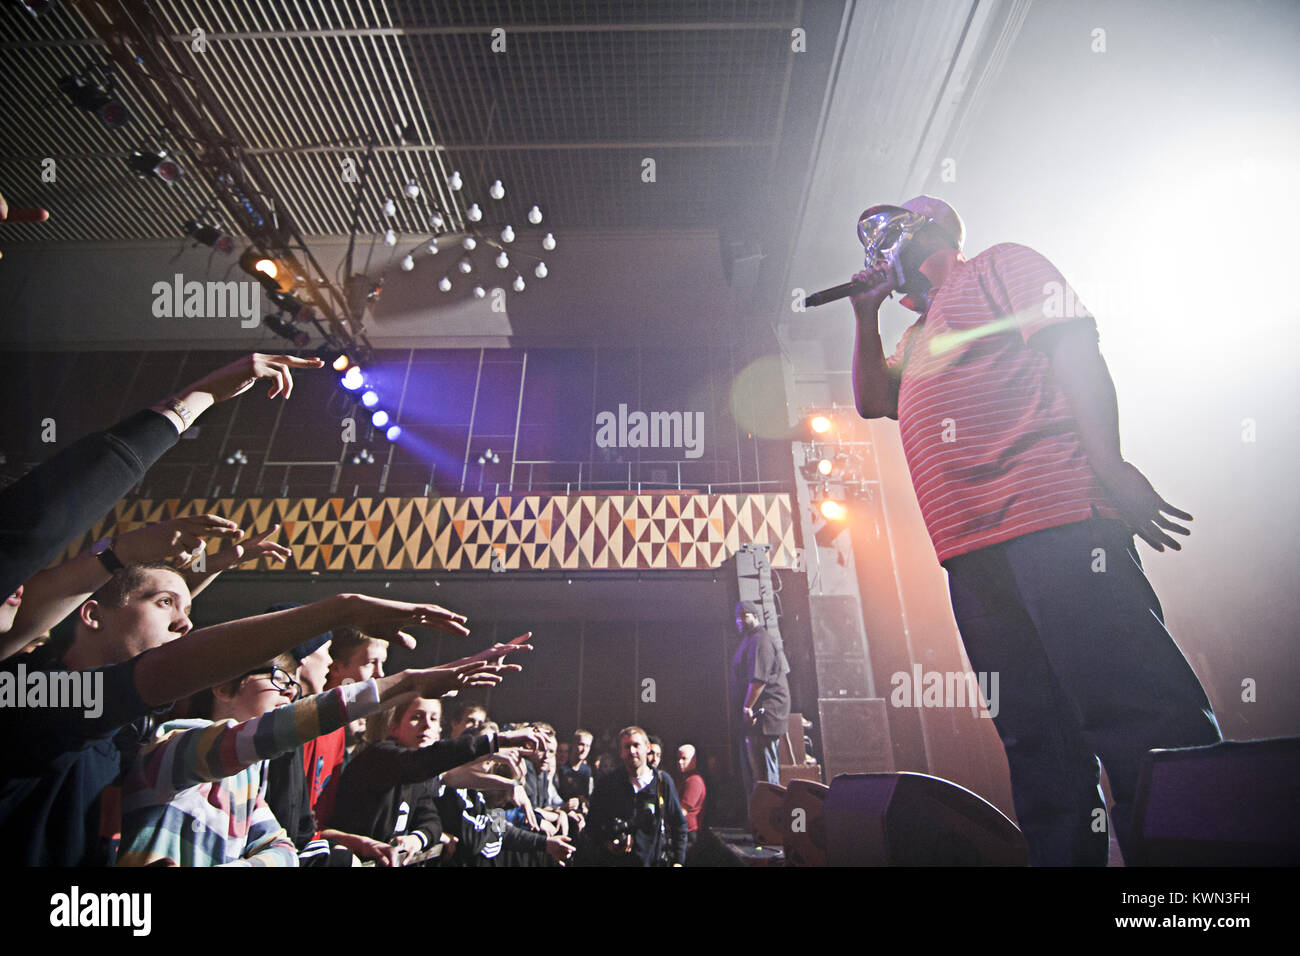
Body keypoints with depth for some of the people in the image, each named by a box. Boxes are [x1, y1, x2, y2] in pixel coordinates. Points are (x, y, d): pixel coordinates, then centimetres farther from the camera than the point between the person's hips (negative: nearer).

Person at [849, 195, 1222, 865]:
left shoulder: (999, 266, 10)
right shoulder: (919, 333, 32)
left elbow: (1074, 348, -3)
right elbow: (872, 400, 27)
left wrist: (1108, 465, -17)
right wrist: (866, 313, 22)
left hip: (1053, 521, -8)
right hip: (970, 550, 8)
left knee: (1137, 711, -11)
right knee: (1036, 739, 7)